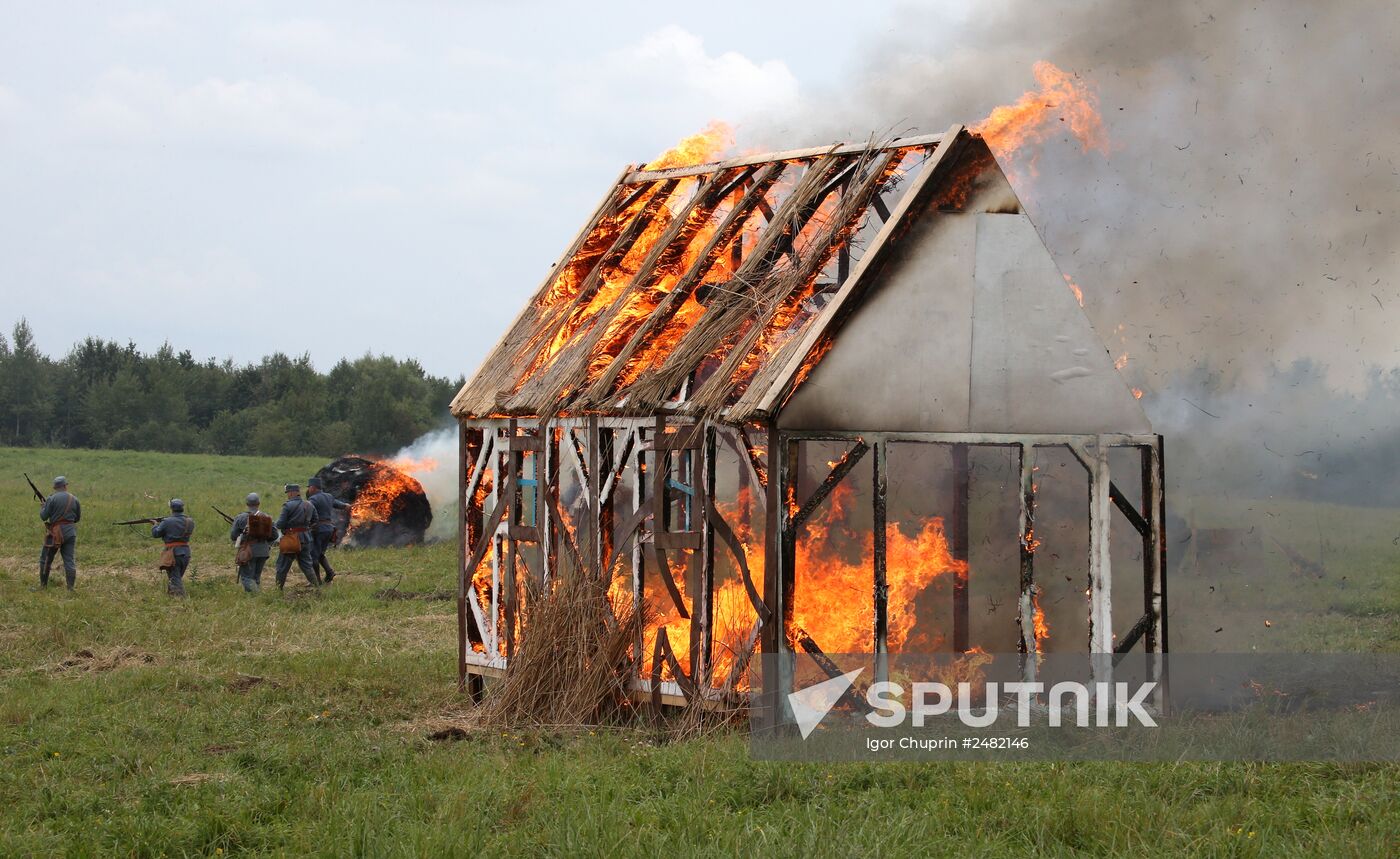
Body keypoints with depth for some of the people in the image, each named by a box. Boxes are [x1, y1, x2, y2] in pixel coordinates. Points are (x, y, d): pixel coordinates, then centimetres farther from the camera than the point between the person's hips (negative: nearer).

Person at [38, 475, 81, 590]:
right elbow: (77, 517, 12)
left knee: (46, 559, 11)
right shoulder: (74, 499, 3)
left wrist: (43, 507, 13)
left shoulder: (52, 499, -9)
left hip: (56, 532, -3)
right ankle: (71, 587, -2)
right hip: (70, 532, 3)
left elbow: (44, 516, -7)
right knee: (70, 560, 4)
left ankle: (43, 585, 17)